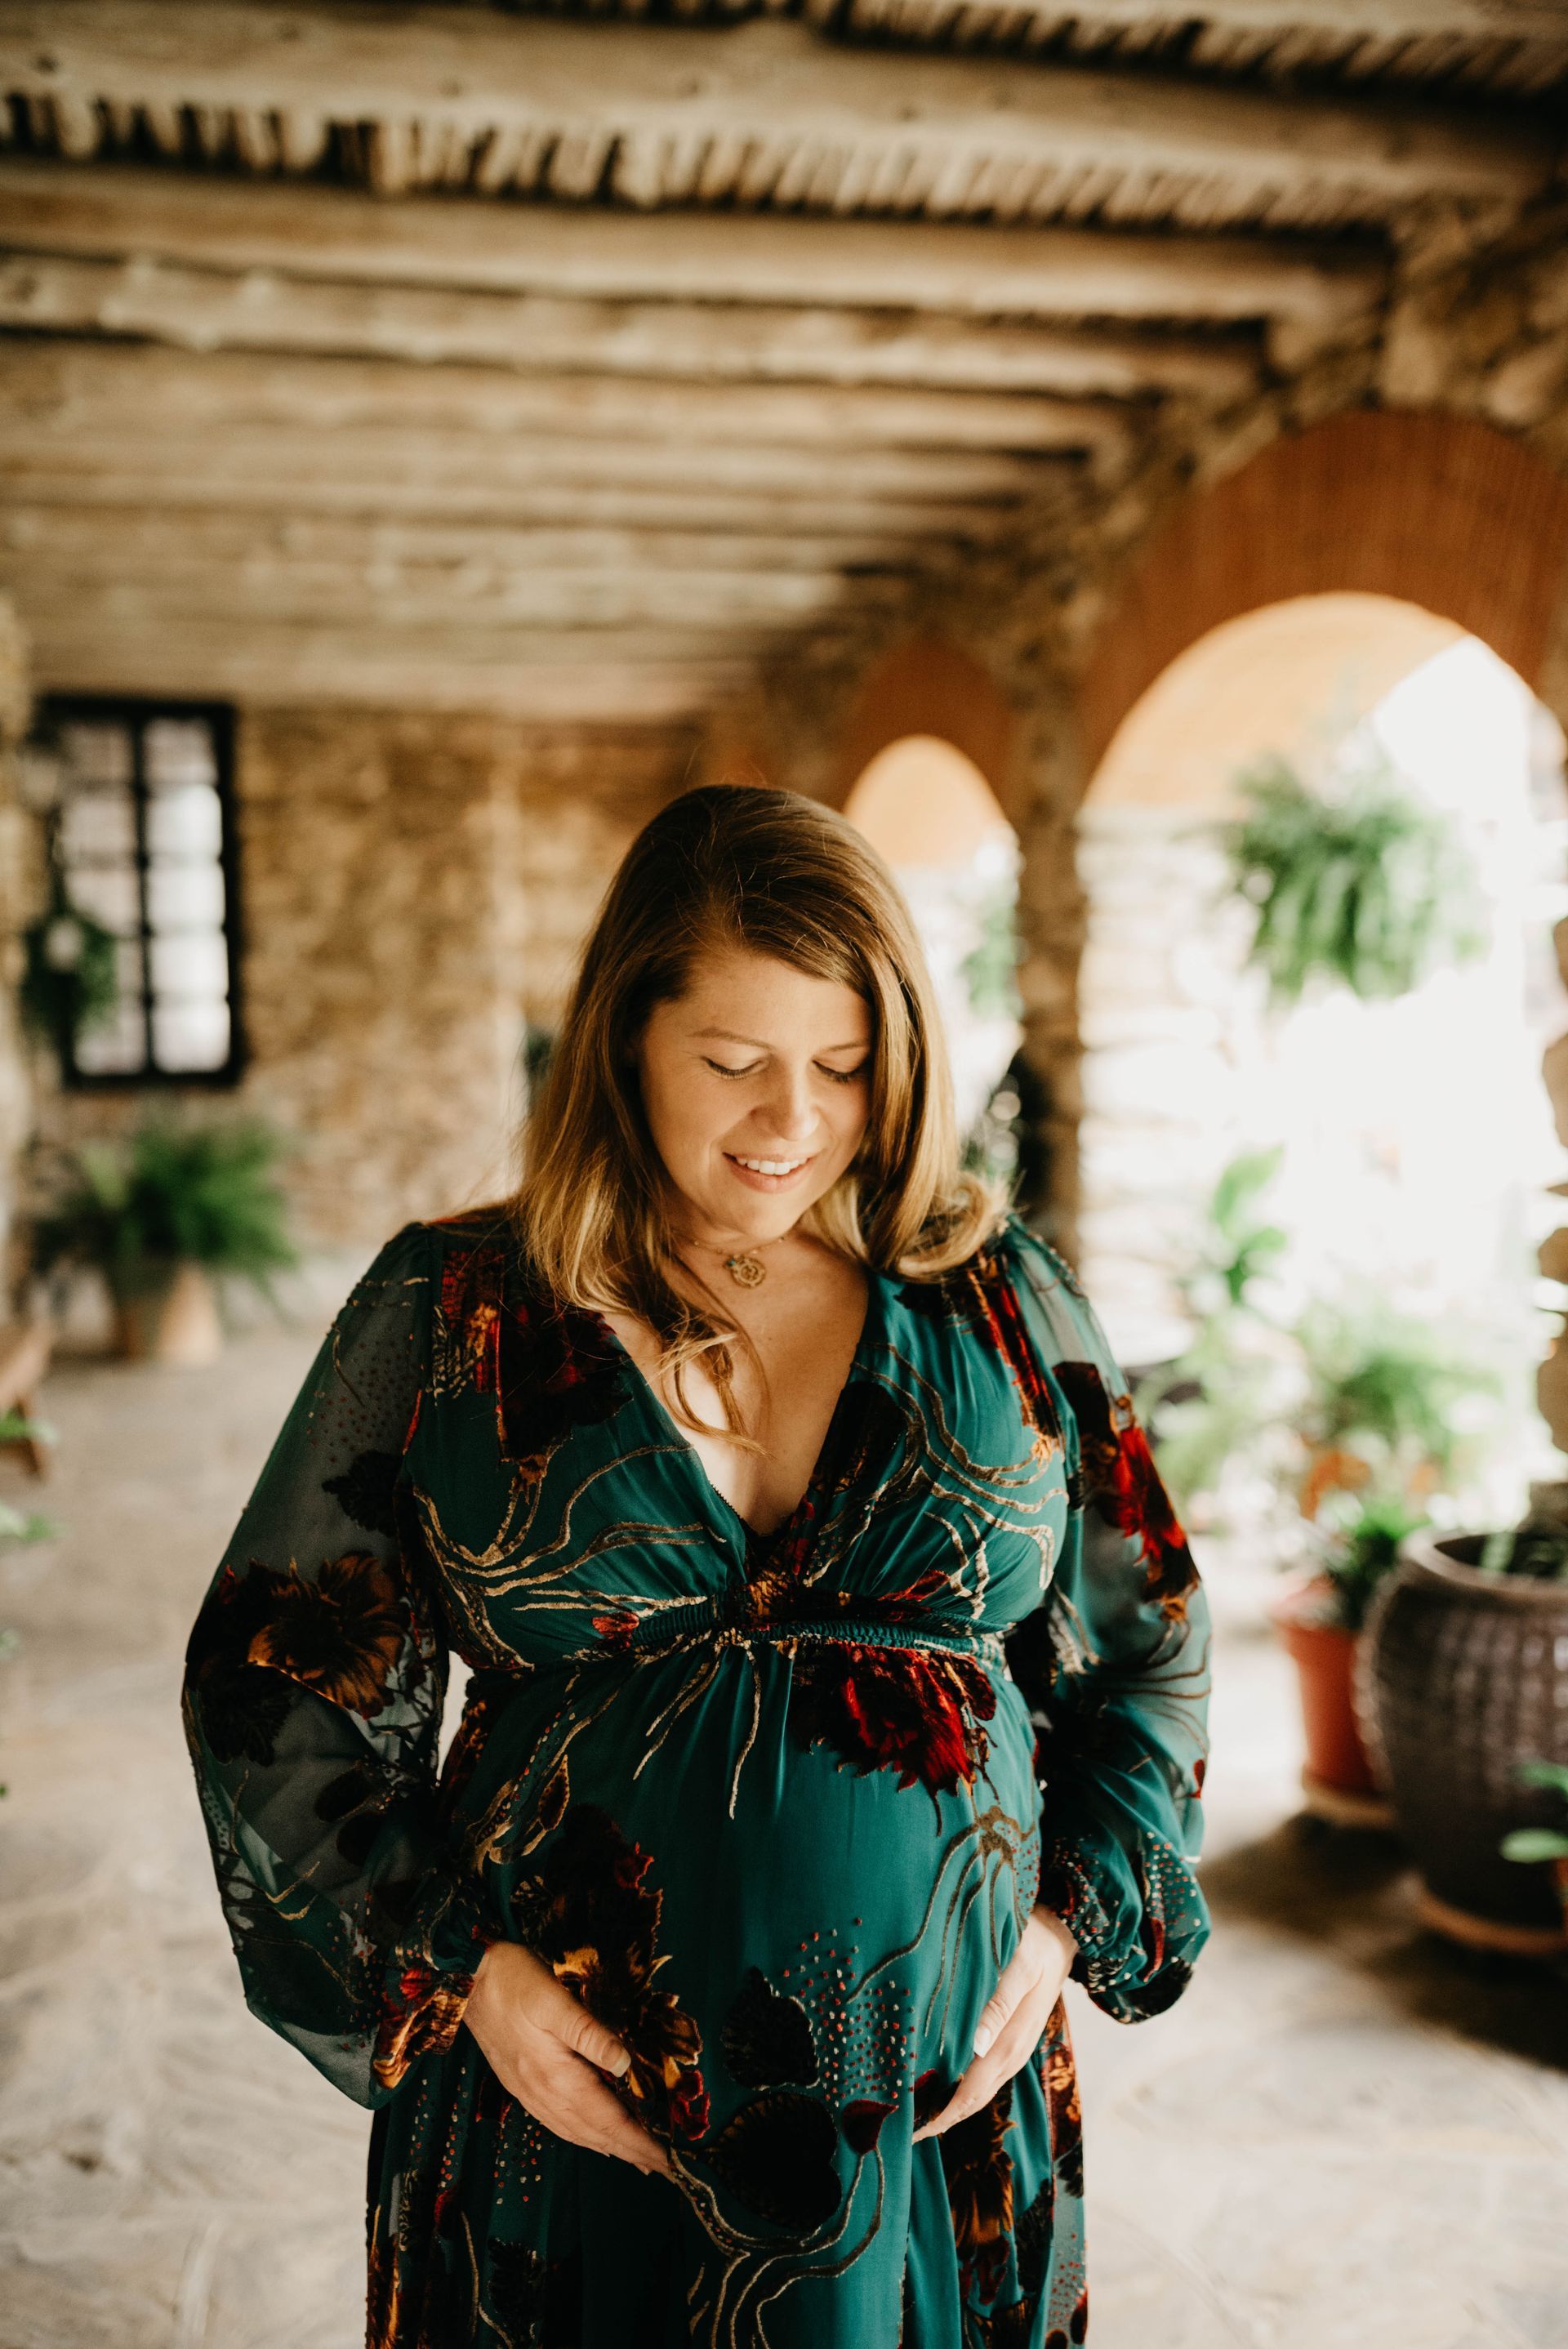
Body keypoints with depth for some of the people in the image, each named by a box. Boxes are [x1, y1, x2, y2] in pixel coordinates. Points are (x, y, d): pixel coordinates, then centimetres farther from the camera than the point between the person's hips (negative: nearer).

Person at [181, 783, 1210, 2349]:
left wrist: (1070, 1920, -4)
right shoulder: (451, 1315, -5)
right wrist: (453, 1964, -10)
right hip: (567, 2107, -1)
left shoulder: (1001, 1306, -1)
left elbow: (1145, 1651, 8)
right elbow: (281, 1677, -1)